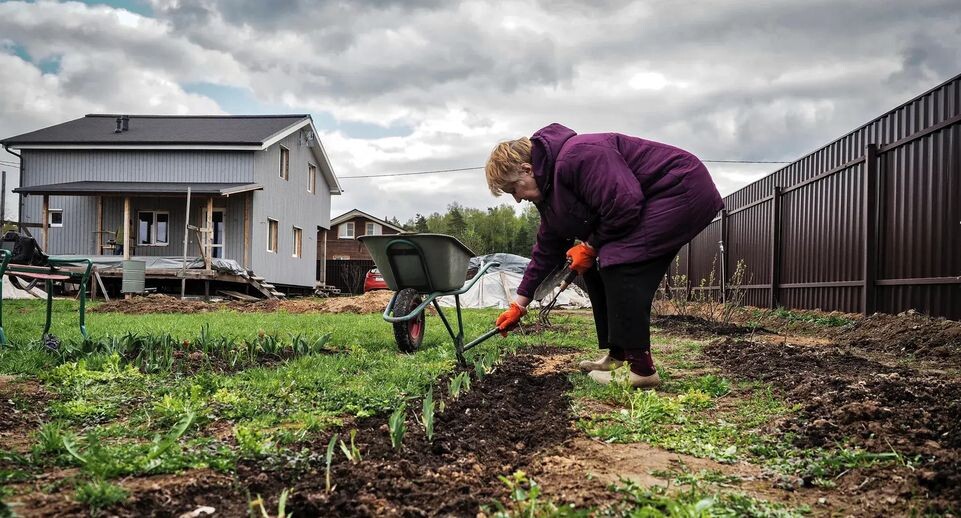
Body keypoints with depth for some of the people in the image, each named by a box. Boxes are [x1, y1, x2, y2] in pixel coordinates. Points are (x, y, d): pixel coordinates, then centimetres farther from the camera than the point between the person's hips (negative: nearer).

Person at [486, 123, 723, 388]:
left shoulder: (576, 157, -25)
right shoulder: (549, 190, 8)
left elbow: (624, 205, -30)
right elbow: (547, 250, 15)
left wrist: (591, 246, -14)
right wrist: (518, 305, 15)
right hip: (651, 203, 10)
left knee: (619, 264, -20)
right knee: (596, 270, 7)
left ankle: (640, 368, -17)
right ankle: (618, 355, 13)